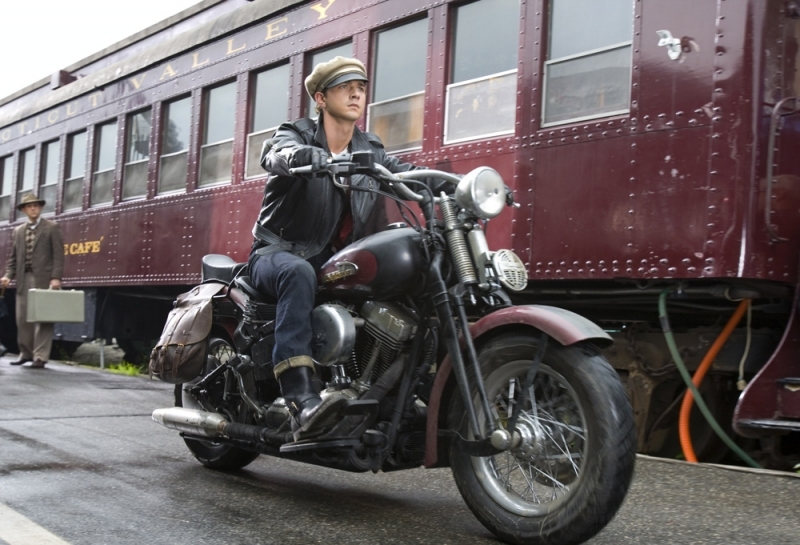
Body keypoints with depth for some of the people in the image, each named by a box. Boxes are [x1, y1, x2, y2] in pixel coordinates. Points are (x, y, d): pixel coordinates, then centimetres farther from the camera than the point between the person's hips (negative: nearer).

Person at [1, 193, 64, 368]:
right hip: (24, 279, 5)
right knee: (22, 318, 7)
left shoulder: (52, 228, 3)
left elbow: (58, 255, -4)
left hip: (44, 279, -5)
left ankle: (40, 357, -3)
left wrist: (56, 277, -14)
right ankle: (26, 353, 20)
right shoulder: (18, 231, 17)